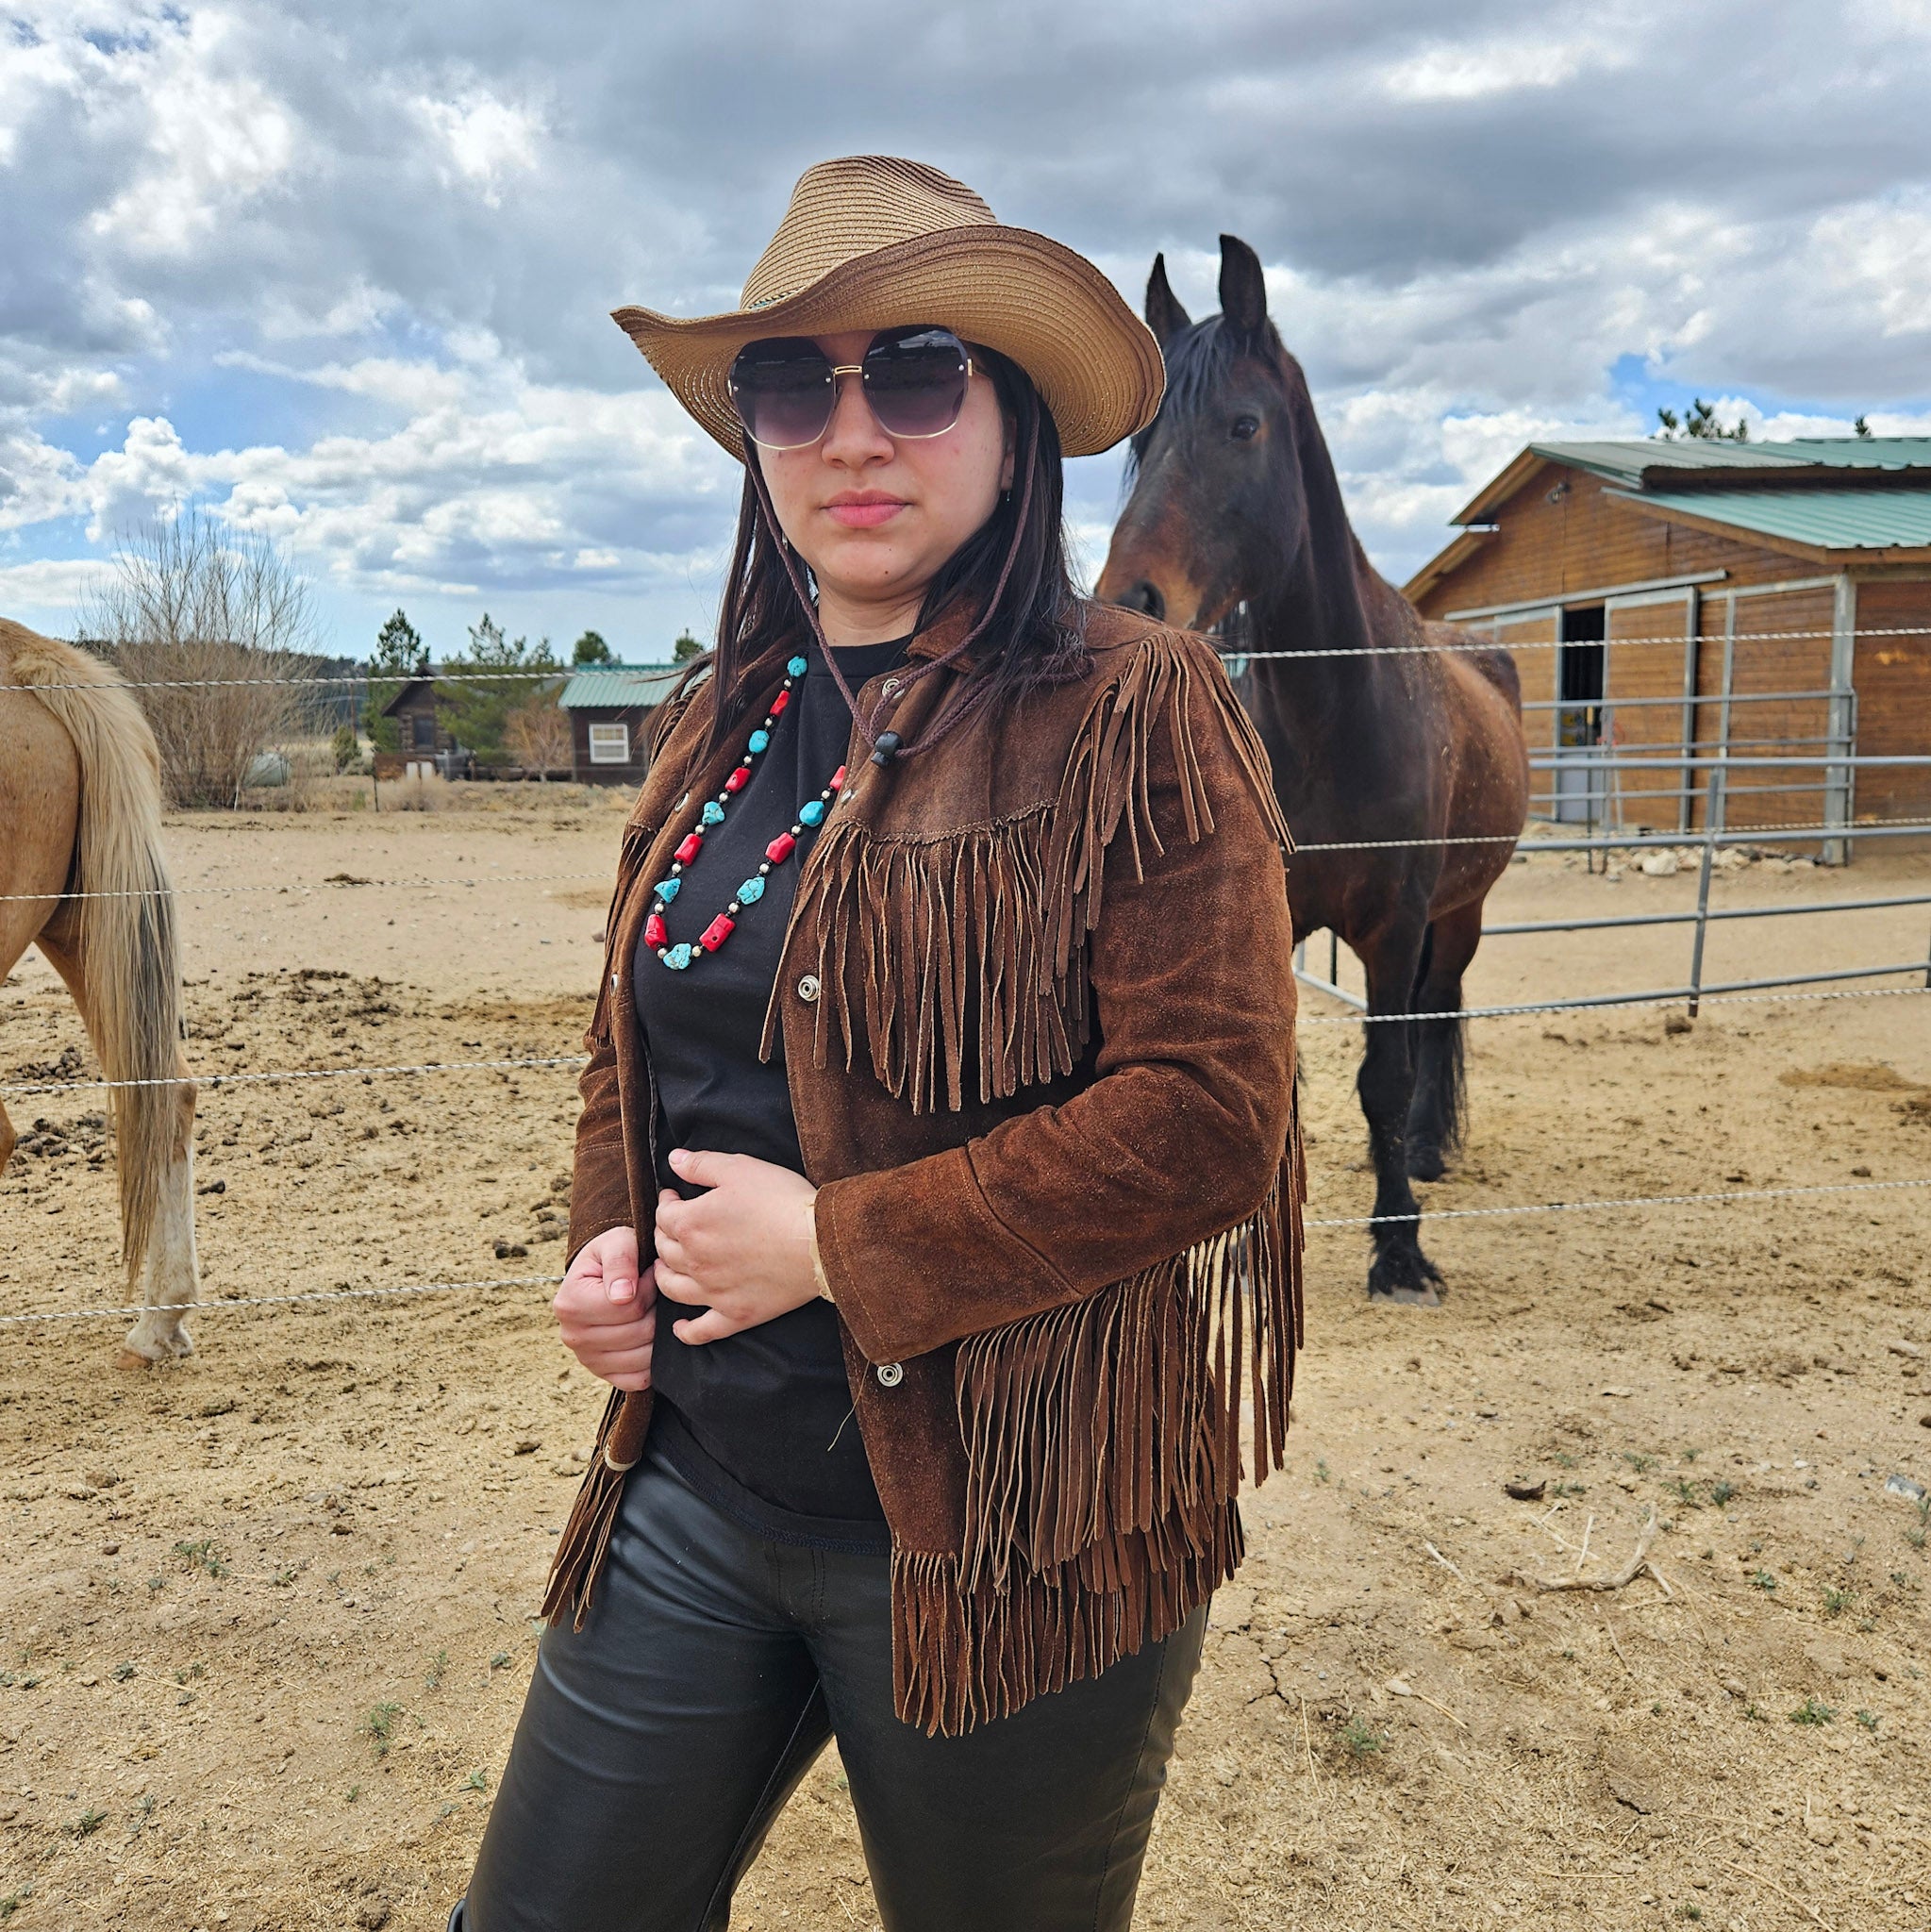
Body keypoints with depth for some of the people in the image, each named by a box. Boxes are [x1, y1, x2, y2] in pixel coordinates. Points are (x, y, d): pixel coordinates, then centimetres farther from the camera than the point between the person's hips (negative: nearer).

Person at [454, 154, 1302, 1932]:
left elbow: (1208, 1114, -20)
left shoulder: (1136, 713, -13)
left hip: (1004, 1527, -5)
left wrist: (838, 1245, -19)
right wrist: (609, 1240, -1)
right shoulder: (721, 723, 7)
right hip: (693, 1485, 6)